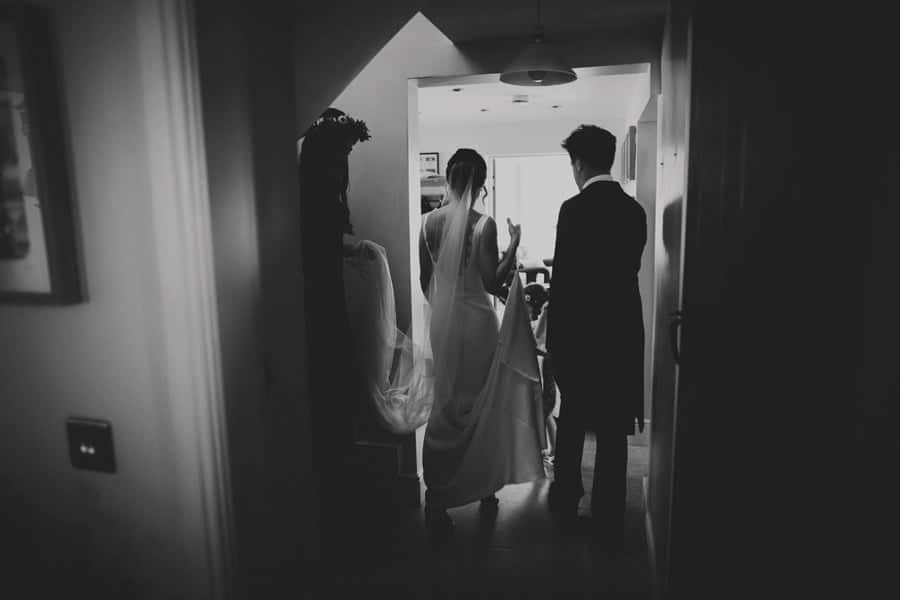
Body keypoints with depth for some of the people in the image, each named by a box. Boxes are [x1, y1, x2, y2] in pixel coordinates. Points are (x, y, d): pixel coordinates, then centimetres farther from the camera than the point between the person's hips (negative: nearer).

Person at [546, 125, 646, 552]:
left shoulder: (575, 209, -14)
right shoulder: (635, 210, 3)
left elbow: (563, 280, -14)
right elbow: (626, 271, 10)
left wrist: (554, 338, -4)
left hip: (580, 333, -4)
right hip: (623, 333, 4)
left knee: (571, 421, 16)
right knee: (613, 431, 11)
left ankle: (565, 505, 33)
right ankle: (608, 526, 20)